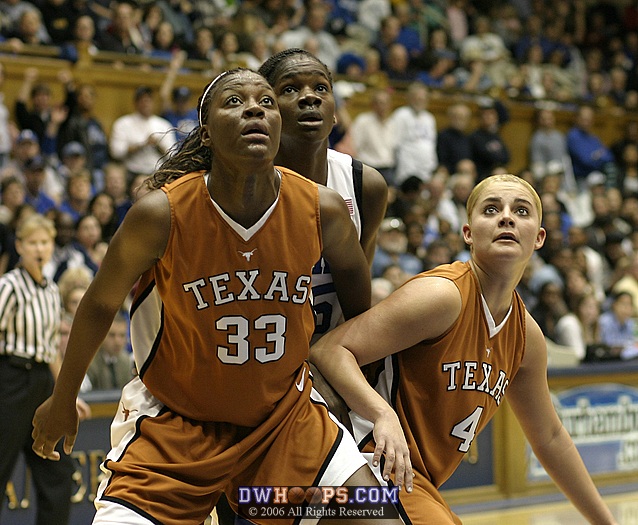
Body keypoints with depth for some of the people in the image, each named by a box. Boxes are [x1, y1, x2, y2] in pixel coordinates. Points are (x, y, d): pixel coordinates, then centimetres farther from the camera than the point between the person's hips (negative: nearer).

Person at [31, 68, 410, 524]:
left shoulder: (324, 209, -13)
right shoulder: (162, 213, -20)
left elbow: (354, 280, 8)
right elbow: (100, 305, -3)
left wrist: (379, 405, 8)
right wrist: (62, 401, 9)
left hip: (287, 417, 3)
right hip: (175, 424, -2)